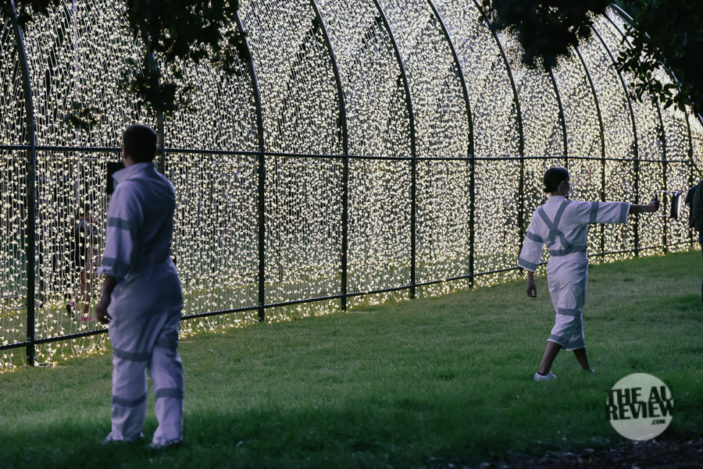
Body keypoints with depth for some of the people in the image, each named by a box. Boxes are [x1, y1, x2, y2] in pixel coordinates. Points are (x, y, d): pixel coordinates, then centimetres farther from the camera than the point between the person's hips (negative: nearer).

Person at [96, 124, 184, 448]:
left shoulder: (128, 190, -16)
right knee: (165, 357, 5)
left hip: (136, 286, -6)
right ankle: (169, 430, -2)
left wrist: (106, 293, -26)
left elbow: (120, 243, -24)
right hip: (166, 281, 6)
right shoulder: (165, 188, 7)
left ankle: (126, 431, 17)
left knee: (129, 360, 6)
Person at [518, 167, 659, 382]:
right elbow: (611, 210, -9)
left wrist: (530, 279, 17)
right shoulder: (574, 209, -14)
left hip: (553, 268, 7)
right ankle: (543, 370, -13)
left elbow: (531, 249, 7)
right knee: (567, 319, -4)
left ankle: (586, 369, 27)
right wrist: (645, 208, -1)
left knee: (573, 318, 18)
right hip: (573, 267, -7)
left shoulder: (539, 214, 3)